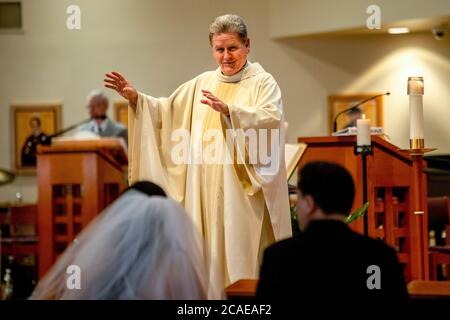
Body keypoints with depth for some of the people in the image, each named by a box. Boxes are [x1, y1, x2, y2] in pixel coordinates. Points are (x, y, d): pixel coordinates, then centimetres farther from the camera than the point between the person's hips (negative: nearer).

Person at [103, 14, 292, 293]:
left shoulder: (263, 82, -1)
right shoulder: (203, 83, 15)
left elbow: (271, 118, -19)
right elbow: (167, 110, 16)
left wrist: (227, 110, -31)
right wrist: (135, 98, 1)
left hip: (244, 189, -5)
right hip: (206, 190, 5)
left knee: (242, 254, -4)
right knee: (210, 252, 6)